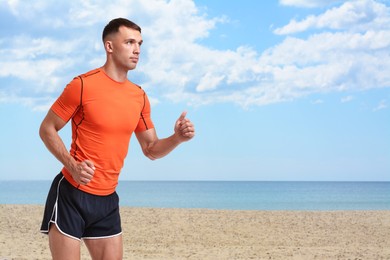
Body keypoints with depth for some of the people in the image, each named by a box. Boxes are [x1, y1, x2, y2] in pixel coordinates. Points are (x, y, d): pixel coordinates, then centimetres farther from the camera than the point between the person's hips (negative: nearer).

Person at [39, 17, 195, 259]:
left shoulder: (140, 96, 7)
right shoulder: (83, 85, -11)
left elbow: (151, 149, 13)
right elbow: (47, 129, -5)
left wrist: (177, 137, -8)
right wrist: (72, 165, -19)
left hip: (107, 199, 6)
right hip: (72, 194, -6)